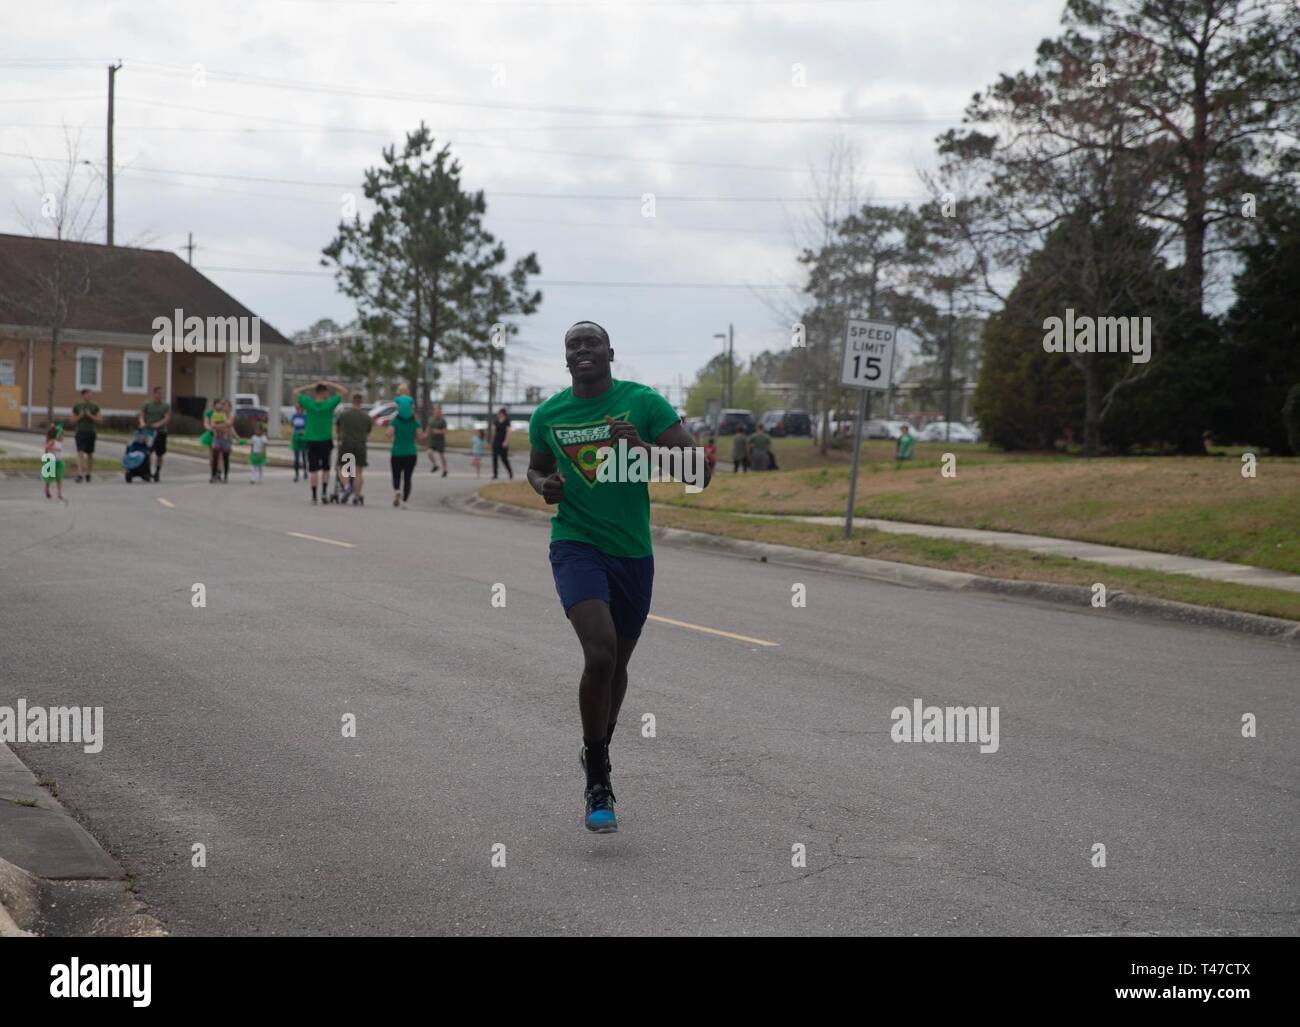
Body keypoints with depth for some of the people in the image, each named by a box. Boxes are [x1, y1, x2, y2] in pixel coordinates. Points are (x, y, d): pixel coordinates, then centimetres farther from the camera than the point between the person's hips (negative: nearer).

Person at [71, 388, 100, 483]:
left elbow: (99, 419, 0)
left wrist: (90, 415, -15)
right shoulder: (76, 406, 5)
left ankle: (88, 473, 24)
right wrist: (80, 416, -12)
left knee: (90, 454, 9)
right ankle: (80, 474, -22)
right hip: (80, 432, -1)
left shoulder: (95, 406, 4)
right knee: (80, 453, -14)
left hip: (91, 433, 1)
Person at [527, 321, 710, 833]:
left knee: (617, 663, 16)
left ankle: (596, 755, 43)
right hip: (576, 546, -1)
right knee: (600, 654, -22)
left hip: (634, 553, 1)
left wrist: (644, 450, -26)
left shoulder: (643, 402, -6)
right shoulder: (548, 415, 1)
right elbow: (535, 467, 21)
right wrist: (544, 486, -3)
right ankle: (598, 781, -10)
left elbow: (699, 468, -10)